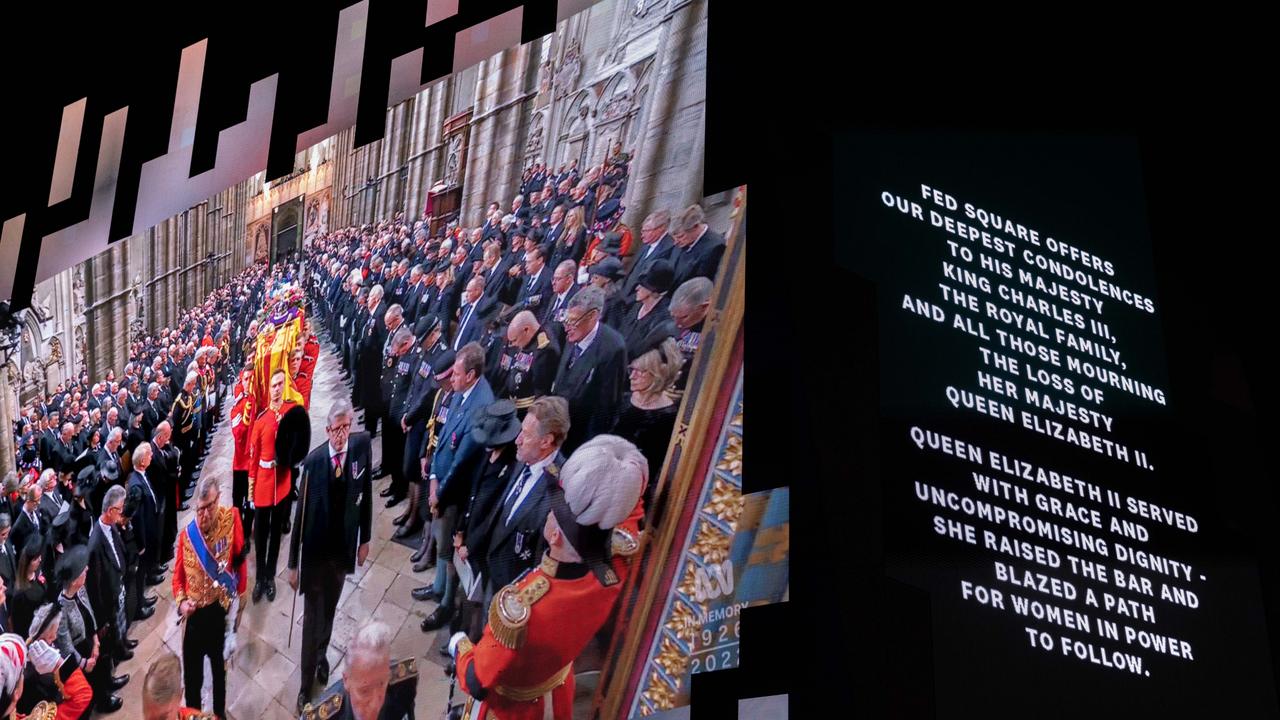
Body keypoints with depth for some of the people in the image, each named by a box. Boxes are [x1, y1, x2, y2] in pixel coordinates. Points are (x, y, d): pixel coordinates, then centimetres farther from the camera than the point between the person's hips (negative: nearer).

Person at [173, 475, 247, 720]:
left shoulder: (231, 519, -13)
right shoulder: (187, 534, -8)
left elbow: (240, 560, -4)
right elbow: (178, 575, 3)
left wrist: (240, 603, -1)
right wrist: (181, 602, -15)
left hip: (221, 611, -1)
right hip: (195, 614, 1)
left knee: (220, 668, 19)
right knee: (191, 674, 9)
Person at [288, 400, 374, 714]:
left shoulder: (362, 445, -13)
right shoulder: (313, 460, -21)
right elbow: (301, 514, -13)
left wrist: (364, 539, 6)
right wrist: (293, 563, -8)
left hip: (343, 548, 3)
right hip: (315, 552, -3)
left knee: (329, 611, 24)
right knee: (312, 618, 10)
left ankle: (322, 654, 51)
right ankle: (306, 684, 26)